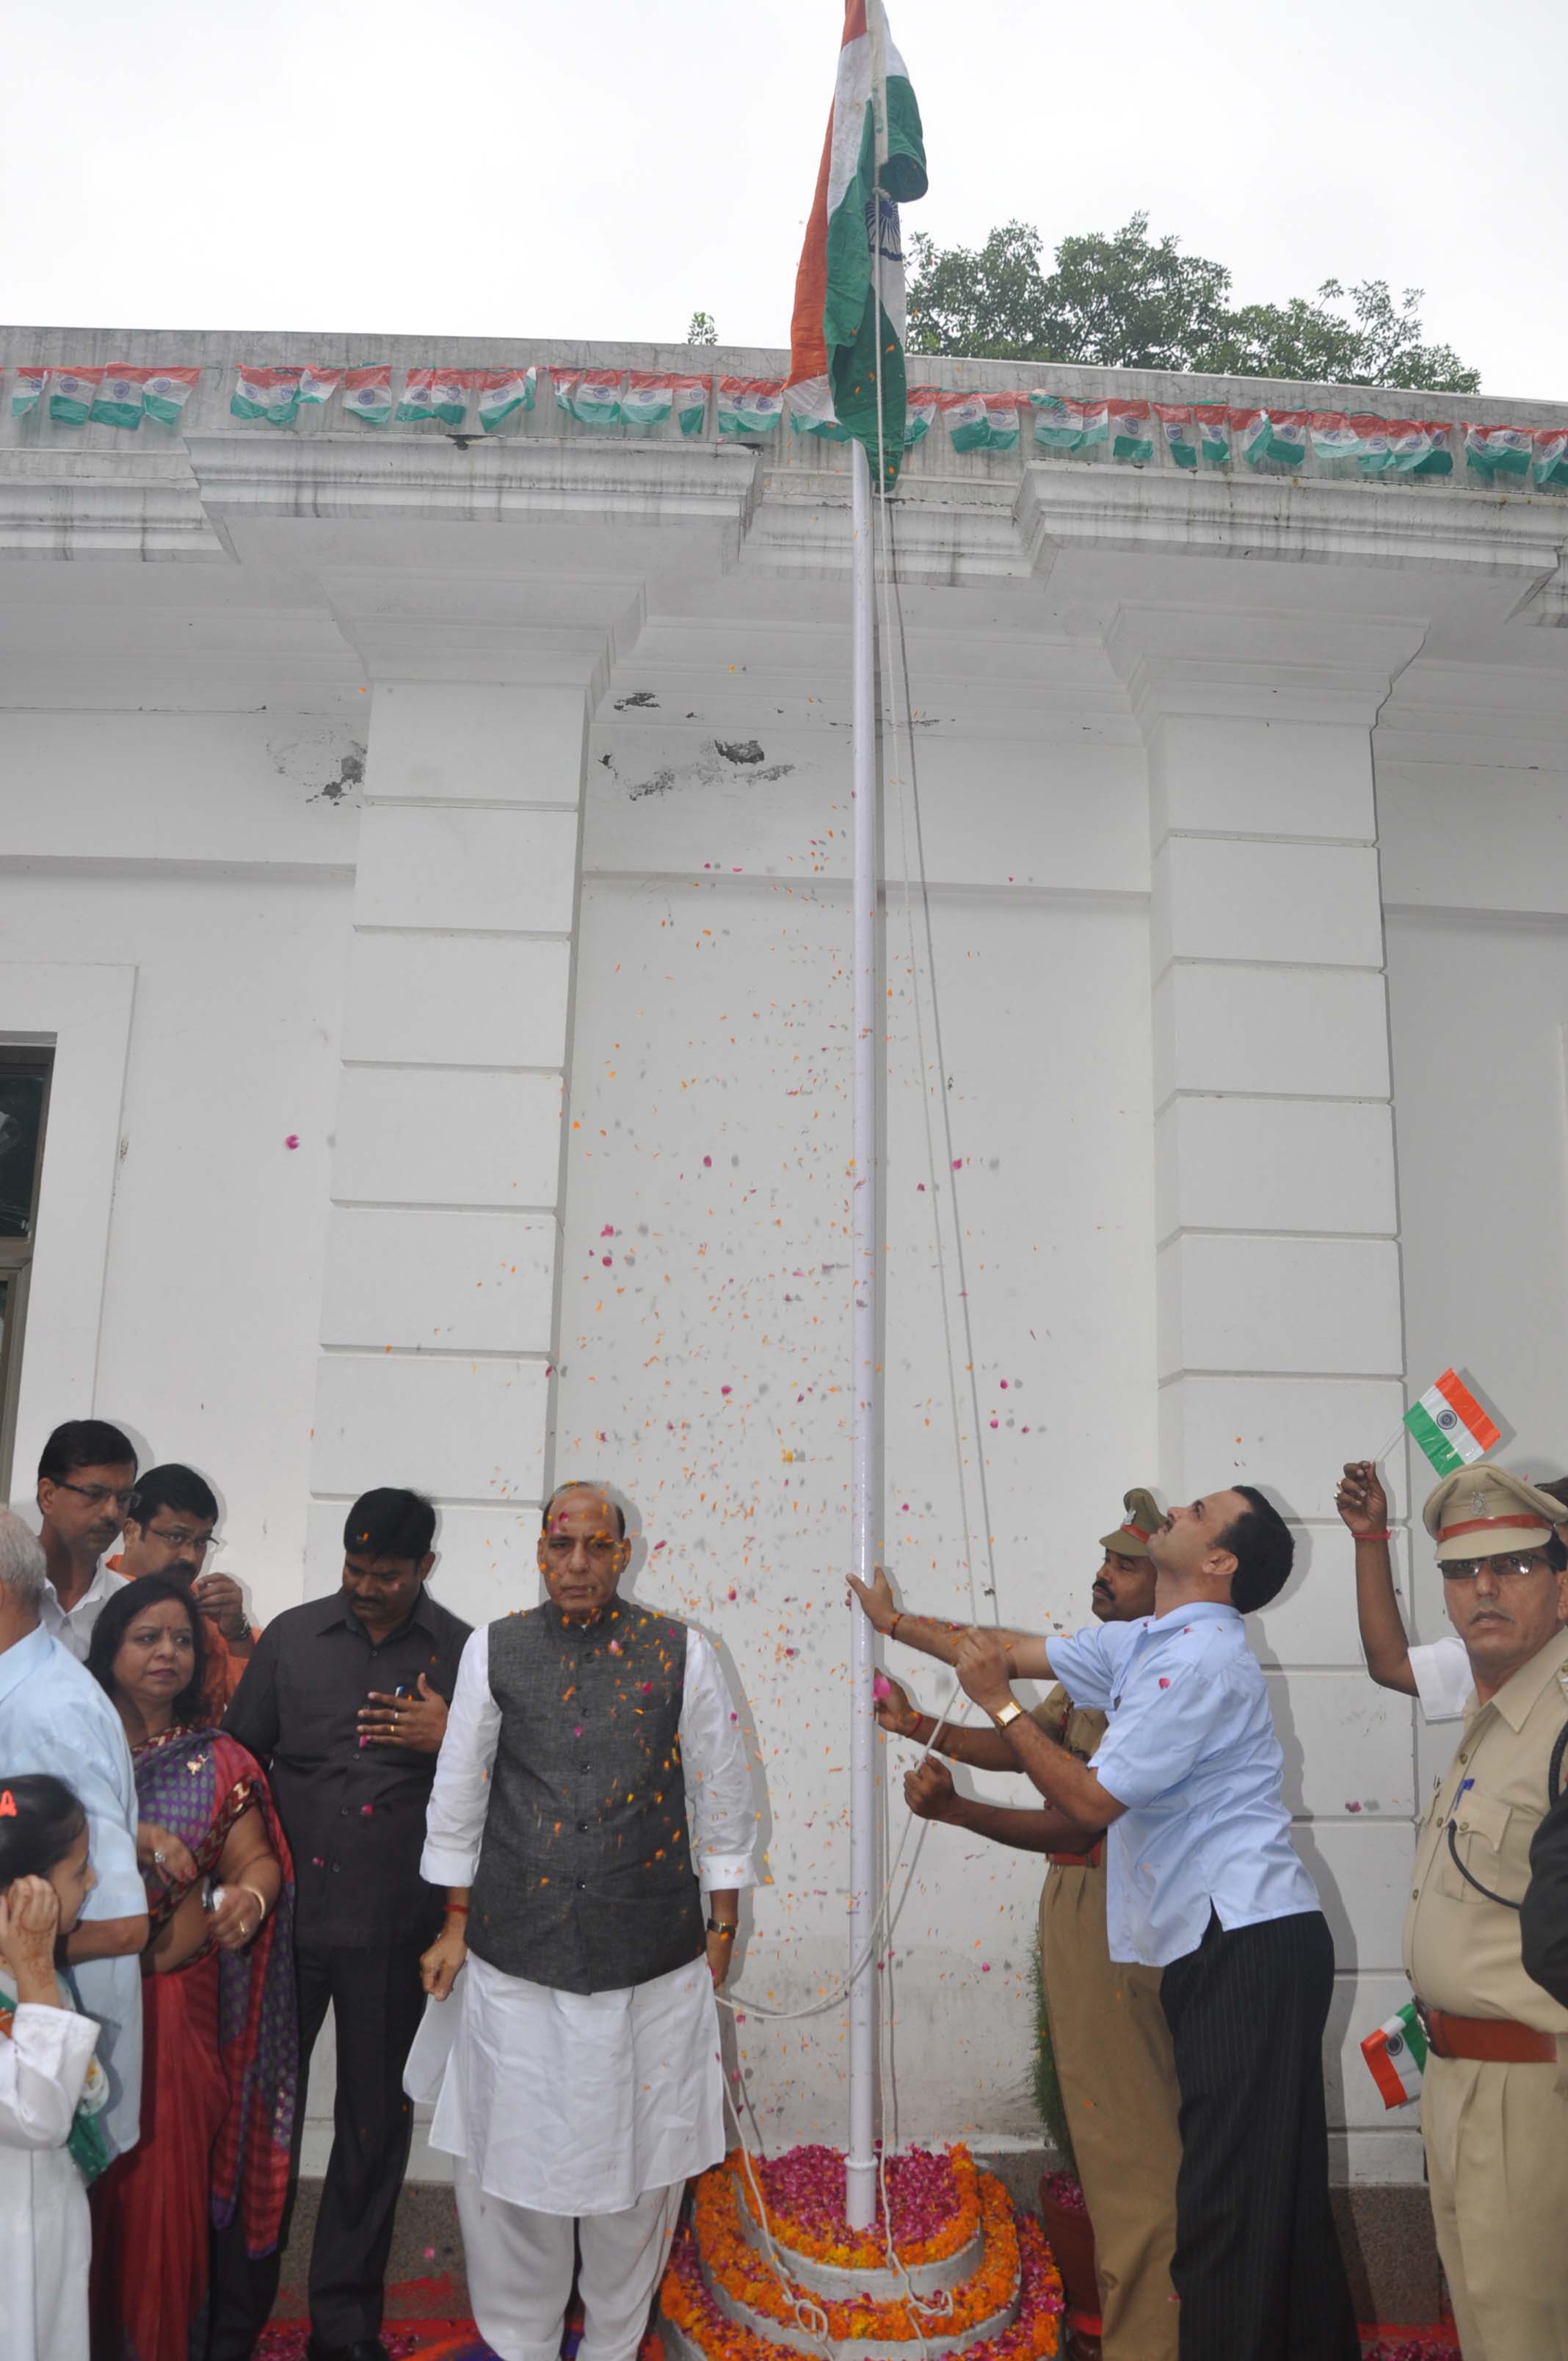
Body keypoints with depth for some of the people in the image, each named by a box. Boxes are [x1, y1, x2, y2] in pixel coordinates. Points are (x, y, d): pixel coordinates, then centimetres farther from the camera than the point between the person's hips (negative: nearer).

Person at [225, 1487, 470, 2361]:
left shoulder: (465, 1654, -2)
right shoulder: (293, 1637, 2)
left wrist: (450, 1742, -16)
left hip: (394, 1928, 0)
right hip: (289, 1914, 1)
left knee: (376, 2123, 12)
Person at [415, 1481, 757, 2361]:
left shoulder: (682, 1652, -3)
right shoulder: (494, 1650, 0)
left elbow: (724, 1794, 4)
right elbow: (458, 1794, 7)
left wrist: (723, 1924, 7)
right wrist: (457, 1922, 9)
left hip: (654, 1957, 0)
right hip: (516, 1954, 1)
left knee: (639, 2160, 12)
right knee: (507, 2159, 11)